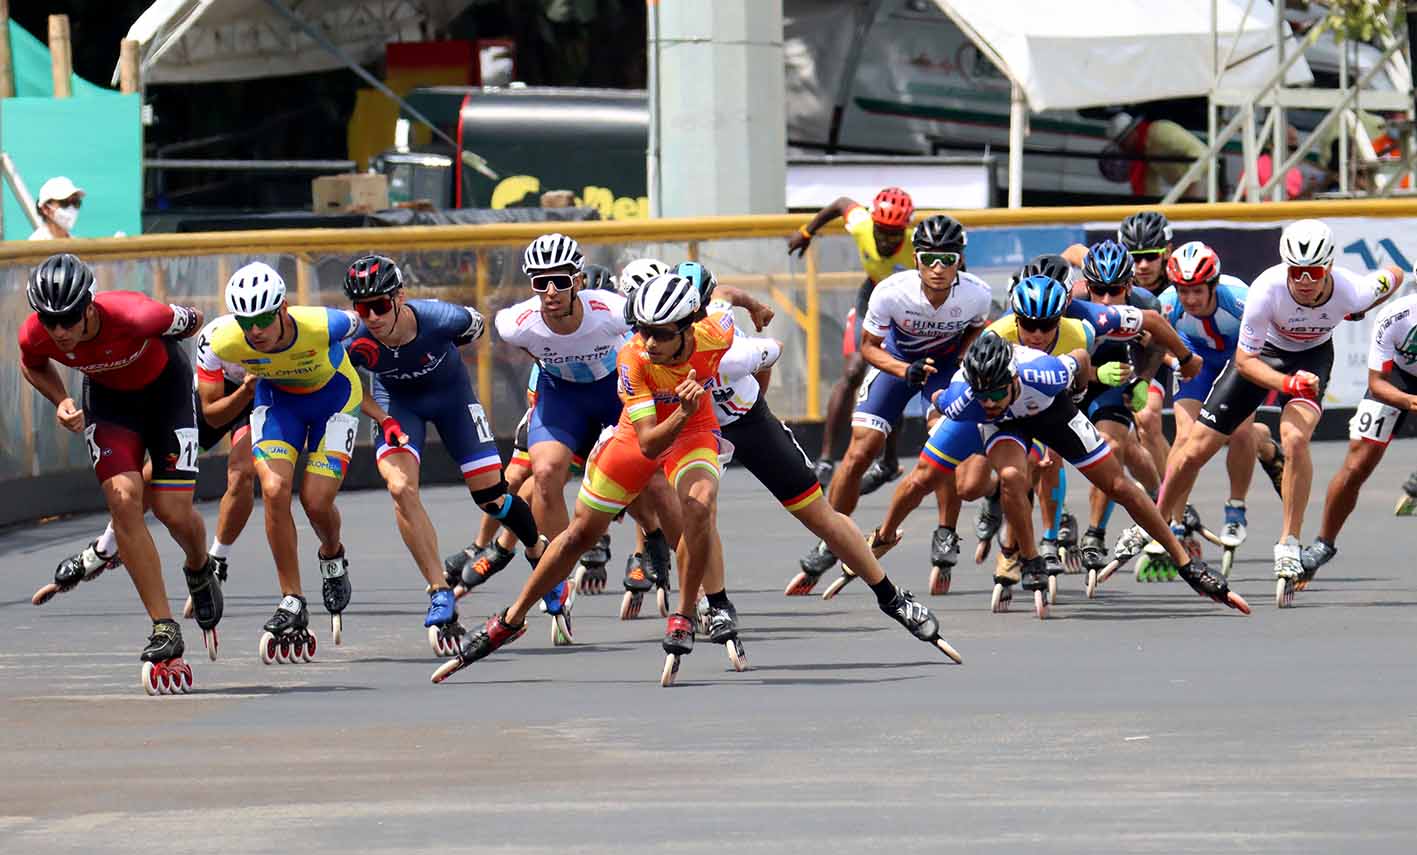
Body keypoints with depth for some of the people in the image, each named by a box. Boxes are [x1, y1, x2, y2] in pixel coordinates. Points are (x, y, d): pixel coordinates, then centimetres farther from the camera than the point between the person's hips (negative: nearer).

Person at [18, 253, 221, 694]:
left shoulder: (134, 316, -39)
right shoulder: (35, 336, -28)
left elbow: (191, 322, -17)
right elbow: (33, 367, -2)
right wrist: (61, 402, -19)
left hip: (165, 386, -2)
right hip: (108, 396, 2)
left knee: (173, 511, -8)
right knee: (124, 500, -17)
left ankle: (200, 570, 31)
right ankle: (165, 632, -10)